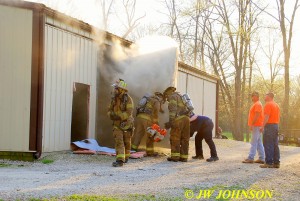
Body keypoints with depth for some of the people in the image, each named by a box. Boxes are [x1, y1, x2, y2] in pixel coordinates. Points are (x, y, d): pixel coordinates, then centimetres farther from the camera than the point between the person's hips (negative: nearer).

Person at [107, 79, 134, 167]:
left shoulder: (128, 99, -17)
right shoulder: (114, 99, 0)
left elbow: (129, 112, -25)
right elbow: (110, 110, 6)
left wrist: (119, 117, -33)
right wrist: (111, 115, -17)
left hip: (126, 124, -3)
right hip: (117, 124, 3)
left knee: (126, 142, 12)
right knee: (118, 141, -12)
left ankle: (126, 157, 34)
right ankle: (120, 160, -16)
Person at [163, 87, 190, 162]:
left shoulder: (173, 96, 4)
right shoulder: (181, 97, 30)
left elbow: (173, 109, -10)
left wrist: (170, 121, -15)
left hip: (178, 119, -8)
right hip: (186, 118, 8)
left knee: (175, 138, -3)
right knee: (184, 139, 7)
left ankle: (175, 156, -5)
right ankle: (184, 157, 6)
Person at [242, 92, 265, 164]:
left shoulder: (257, 104, -12)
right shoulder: (255, 104, 20)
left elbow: (257, 115, -20)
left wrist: (252, 124, -20)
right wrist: (251, 125, 20)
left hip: (256, 126, -10)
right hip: (256, 126, 10)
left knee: (254, 143, -10)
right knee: (259, 143, 9)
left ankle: (250, 158, -10)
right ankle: (261, 158, 11)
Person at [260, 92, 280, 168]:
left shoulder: (268, 104, -10)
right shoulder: (276, 105, 18)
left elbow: (267, 116, -18)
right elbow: (279, 116, 18)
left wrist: (263, 126, -17)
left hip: (269, 125, -9)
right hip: (276, 125, 9)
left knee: (268, 145, -7)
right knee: (275, 145, 9)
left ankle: (269, 162, -9)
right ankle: (276, 162, 8)